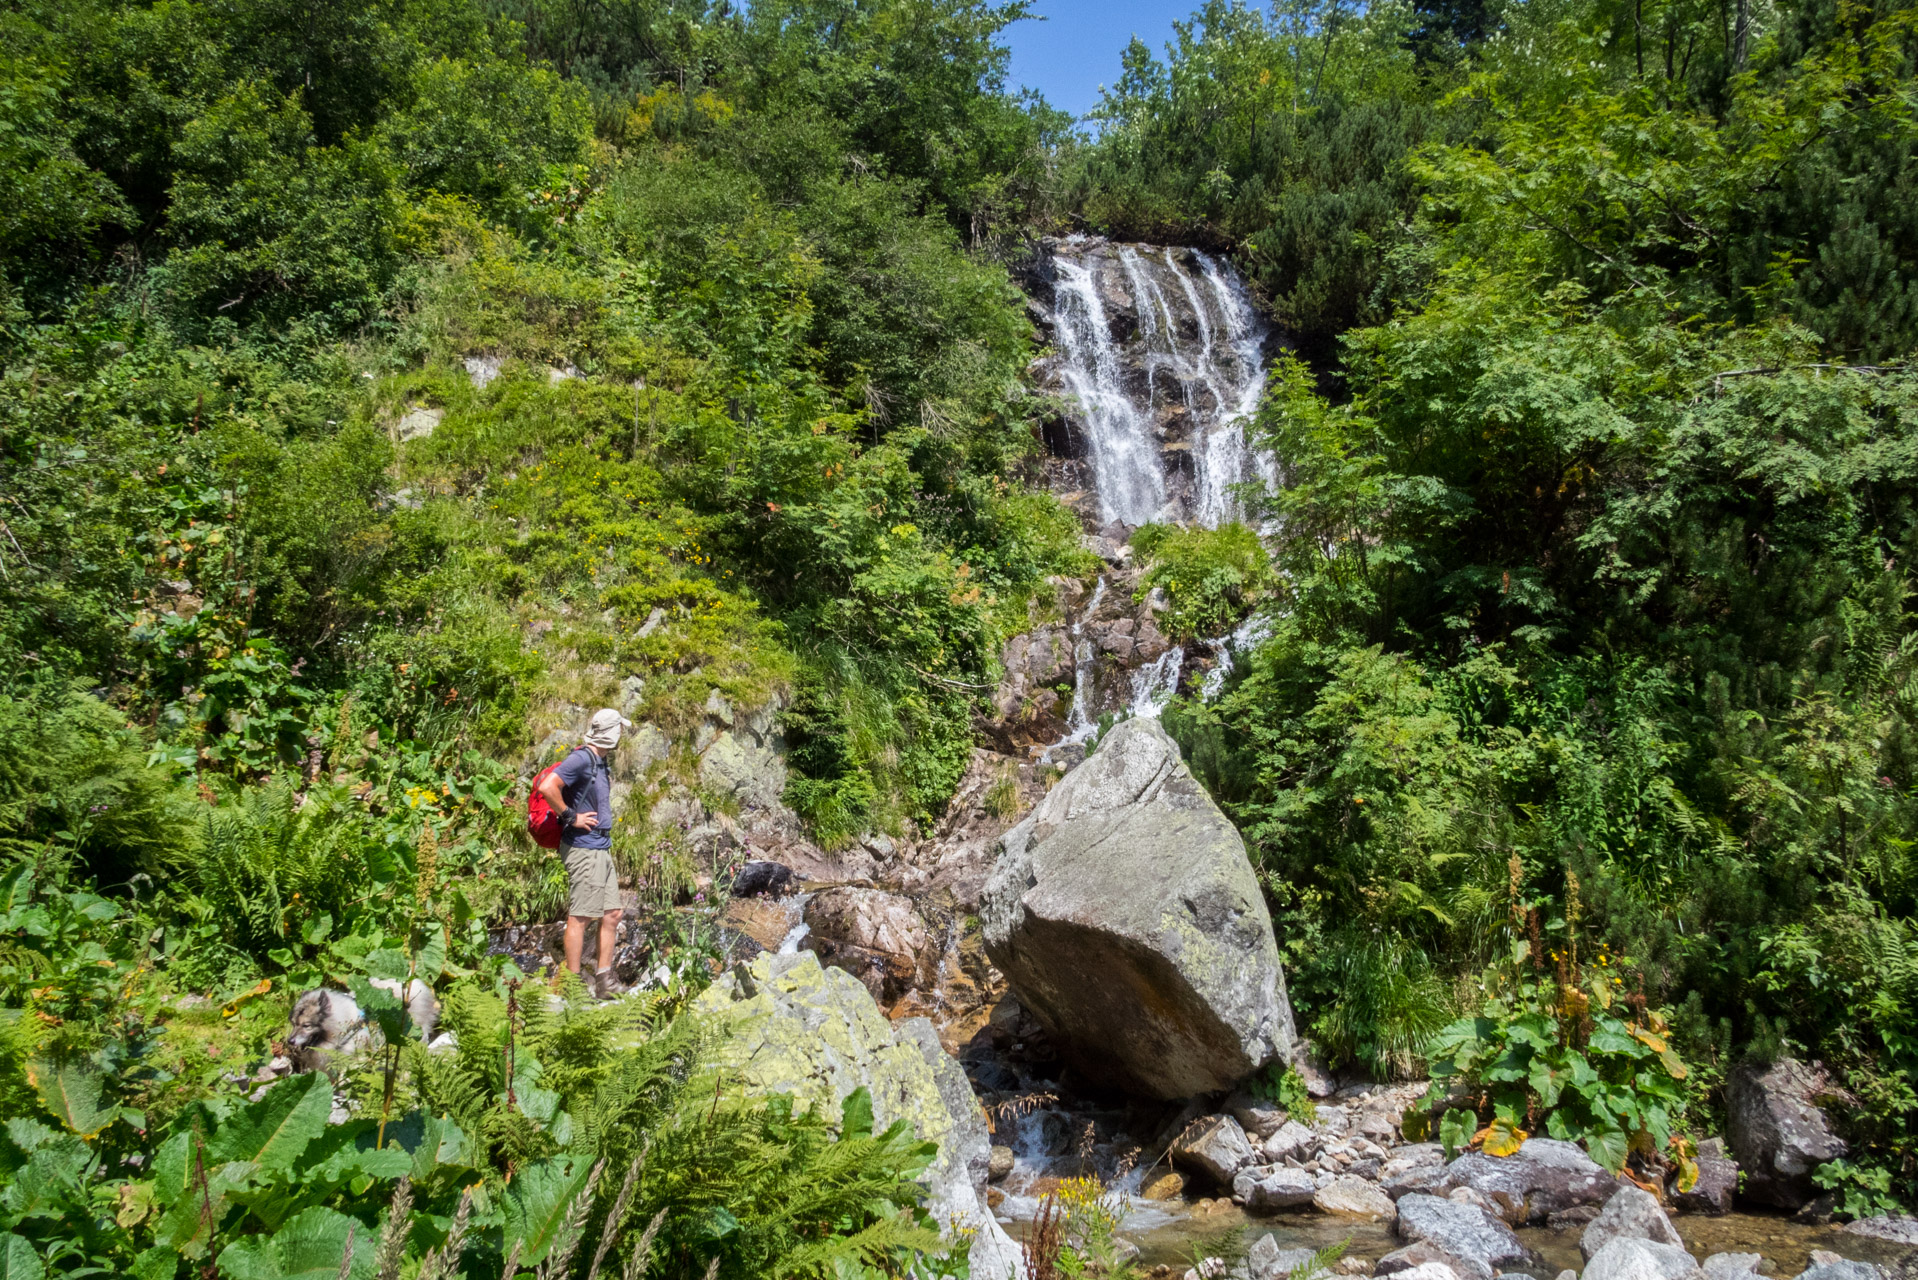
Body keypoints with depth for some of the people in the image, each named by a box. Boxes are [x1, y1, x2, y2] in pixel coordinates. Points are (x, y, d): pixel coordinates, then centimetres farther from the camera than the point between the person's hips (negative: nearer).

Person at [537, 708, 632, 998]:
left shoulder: (602, 762, 15)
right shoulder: (581, 759, -15)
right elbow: (547, 787, -27)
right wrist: (570, 816, -18)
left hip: (601, 849, 9)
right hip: (583, 849, -9)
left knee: (612, 915, 10)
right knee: (580, 917, -3)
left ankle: (603, 982, 16)